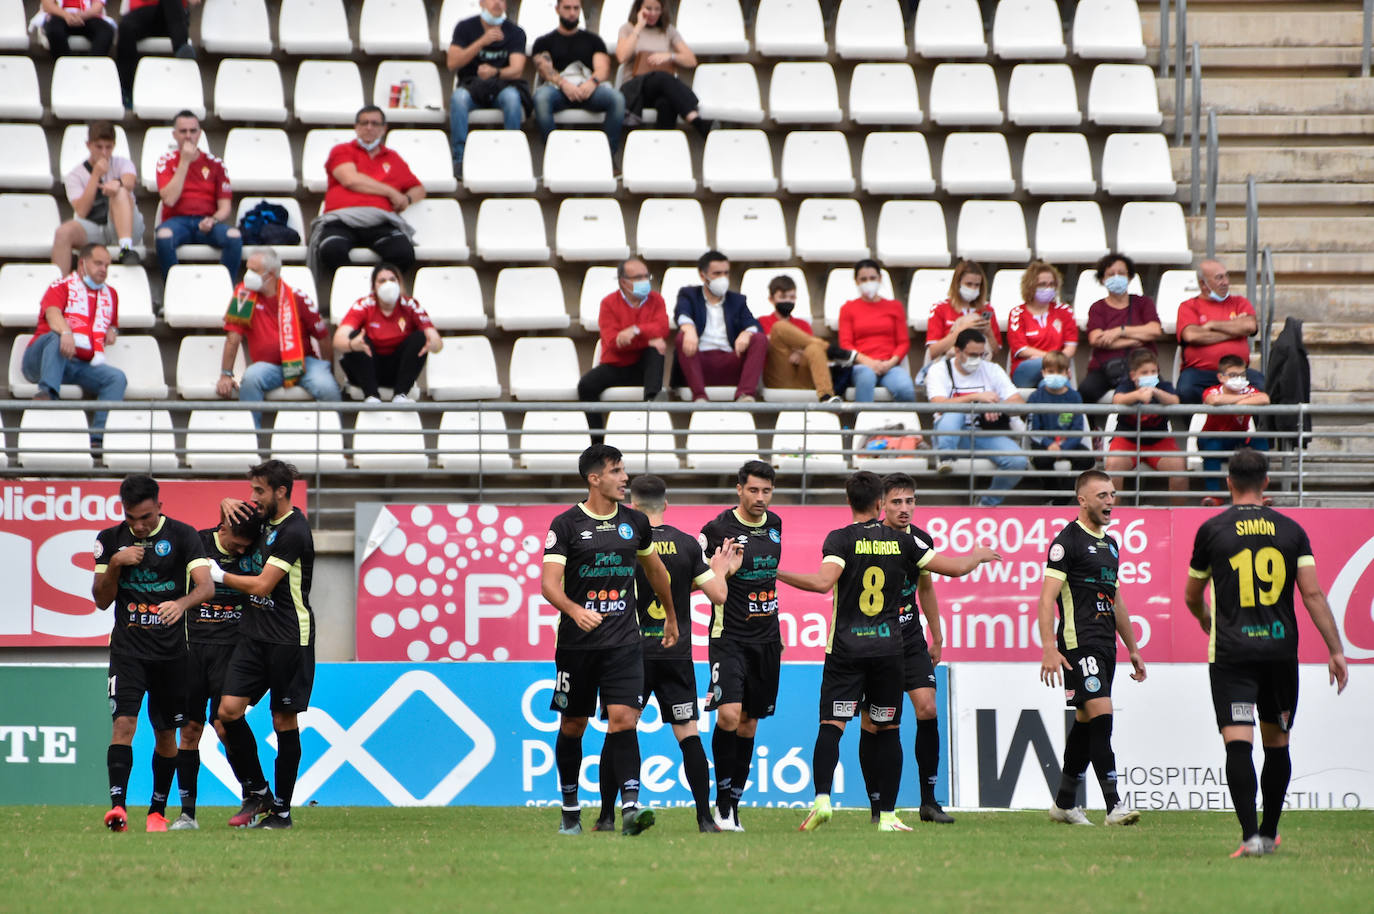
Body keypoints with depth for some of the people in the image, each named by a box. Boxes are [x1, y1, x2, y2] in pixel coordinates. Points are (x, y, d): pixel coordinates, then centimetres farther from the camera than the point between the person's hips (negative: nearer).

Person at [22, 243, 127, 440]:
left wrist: (112, 331, 14)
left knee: (117, 378, -21)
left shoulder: (110, 295, 25)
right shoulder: (62, 286, 6)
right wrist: (66, 332, -38)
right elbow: (52, 313, -15)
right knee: (56, 337, -37)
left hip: (83, 365, 5)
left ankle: (98, 437, -36)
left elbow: (112, 324, 41)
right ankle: (47, 392, -57)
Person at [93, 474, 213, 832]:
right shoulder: (111, 540, 4)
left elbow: (206, 586, -15)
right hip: (127, 646, 0)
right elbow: (101, 601, 6)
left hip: (171, 650, 0)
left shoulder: (182, 535, -4)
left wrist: (181, 603, -36)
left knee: (166, 733, 7)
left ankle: (158, 810, 21)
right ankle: (117, 805, -24)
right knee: (124, 722, -16)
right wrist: (114, 565, -11)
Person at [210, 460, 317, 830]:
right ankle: (255, 792, 10)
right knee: (228, 710, -4)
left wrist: (220, 575, -3)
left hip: (288, 638, -8)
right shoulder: (266, 520, 12)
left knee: (284, 720, 0)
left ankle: (281, 810, 7)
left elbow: (262, 585, -17)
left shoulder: (293, 532, -14)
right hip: (254, 633, 8)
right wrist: (231, 505, 11)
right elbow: (233, 507, 35)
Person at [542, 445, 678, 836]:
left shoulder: (634, 522, 8)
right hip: (577, 642, -2)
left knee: (623, 719, -14)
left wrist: (671, 617, 35)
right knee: (572, 726, 8)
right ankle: (570, 811, 23)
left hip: (624, 641, 2)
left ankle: (630, 807, -23)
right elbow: (549, 582, -13)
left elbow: (655, 569, 25)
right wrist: (575, 610, -33)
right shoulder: (566, 525, -5)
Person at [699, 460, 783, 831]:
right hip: (729, 637, -6)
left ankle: (733, 805, 14)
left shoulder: (774, 524, 9)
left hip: (766, 639, 6)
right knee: (729, 715, -19)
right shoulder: (718, 529, -10)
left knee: (749, 723, 8)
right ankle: (722, 801, -8)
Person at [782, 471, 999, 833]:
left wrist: (778, 574, -12)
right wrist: (980, 556, 30)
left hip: (846, 650, -2)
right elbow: (956, 568, 9)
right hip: (889, 649, 2)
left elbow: (824, 582, -21)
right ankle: (888, 814, 8)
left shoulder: (840, 539, -5)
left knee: (831, 726, -5)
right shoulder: (903, 541, 4)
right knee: (887, 731, 9)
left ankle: (821, 799, -24)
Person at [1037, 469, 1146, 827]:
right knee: (1101, 714, -16)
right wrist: (1049, 649, -22)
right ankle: (1114, 805, -21)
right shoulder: (1067, 540, -7)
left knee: (1086, 722, 12)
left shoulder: (1110, 544, 19)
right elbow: (1047, 597, -13)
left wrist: (1132, 648, 27)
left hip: (1105, 646, 9)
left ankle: (1065, 804, 21)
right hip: (1078, 644, -9)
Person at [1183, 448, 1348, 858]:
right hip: (1281, 650, 3)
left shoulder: (1212, 530, 0)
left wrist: (1207, 624, 34)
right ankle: (1269, 834, 25)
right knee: (1276, 744, 16)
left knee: (1238, 744, -9)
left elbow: (1192, 597, 12)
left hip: (1231, 652, -3)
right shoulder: (1290, 531, 4)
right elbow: (1313, 594, -2)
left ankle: (1250, 835, -22)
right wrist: (1336, 650, -1)